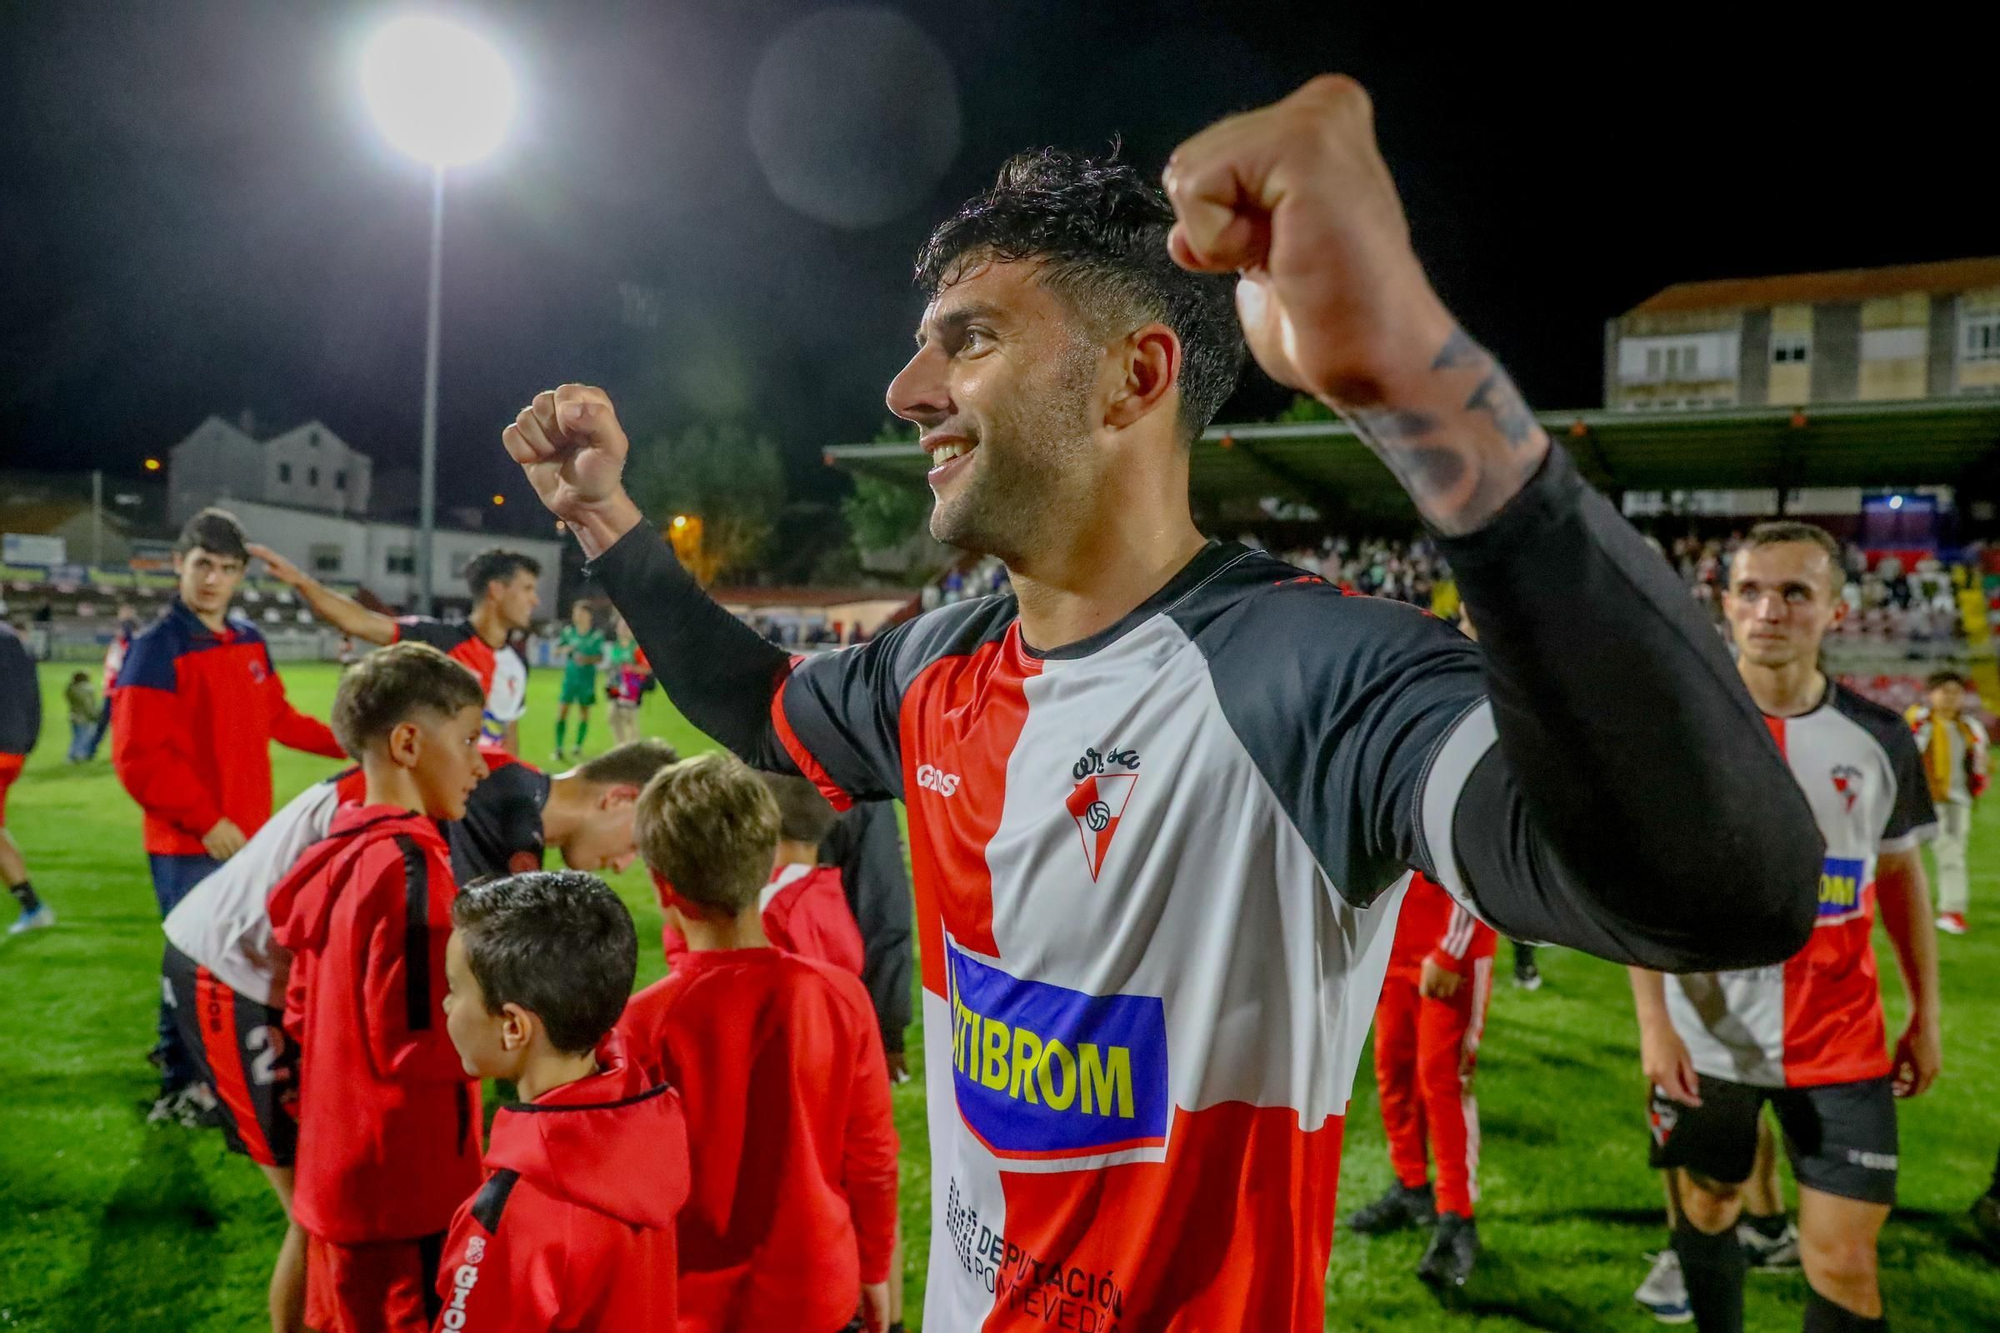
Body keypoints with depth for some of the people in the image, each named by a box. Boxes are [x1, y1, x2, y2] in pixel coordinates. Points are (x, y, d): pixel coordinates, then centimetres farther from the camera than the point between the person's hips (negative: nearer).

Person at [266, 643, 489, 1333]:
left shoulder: (338, 855, 5)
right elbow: (414, 1044, -23)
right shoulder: (411, 865, -22)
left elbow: (302, 1014, 13)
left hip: (338, 1175, 9)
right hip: (404, 1187, -9)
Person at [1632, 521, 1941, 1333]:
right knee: (1707, 1207, 17)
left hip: (1839, 1043, 1)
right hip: (1706, 1037, -1)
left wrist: (1926, 1013, 10)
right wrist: (1653, 1019, -14)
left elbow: (1901, 877, 11)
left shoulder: (1878, 739, 0)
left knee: (1844, 1255, 2)